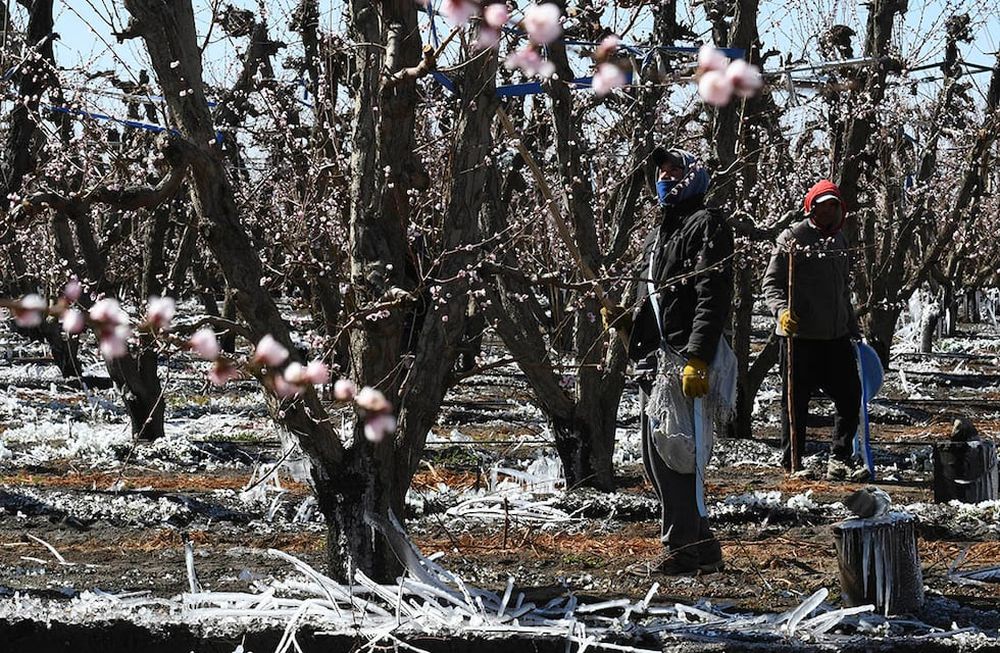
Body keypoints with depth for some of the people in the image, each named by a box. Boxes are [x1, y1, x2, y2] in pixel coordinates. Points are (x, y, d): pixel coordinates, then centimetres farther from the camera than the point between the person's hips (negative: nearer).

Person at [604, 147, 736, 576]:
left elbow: (713, 298, -14)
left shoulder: (705, 224, -4)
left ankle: (680, 552, -8)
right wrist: (623, 320, 9)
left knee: (673, 455, -11)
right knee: (658, 460, 10)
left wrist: (697, 359, -23)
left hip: (684, 361, -10)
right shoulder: (659, 234, 25)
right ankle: (702, 548, 16)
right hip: (654, 363, 10)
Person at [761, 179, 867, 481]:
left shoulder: (839, 238, 16)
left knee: (850, 396, 4)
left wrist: (853, 329, 25)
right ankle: (793, 463, 10)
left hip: (836, 336, 6)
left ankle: (839, 461, 12)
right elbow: (771, 283, -7)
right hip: (800, 335, -6)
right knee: (796, 400, 1)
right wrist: (782, 310, -25)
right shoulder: (793, 237, -5)